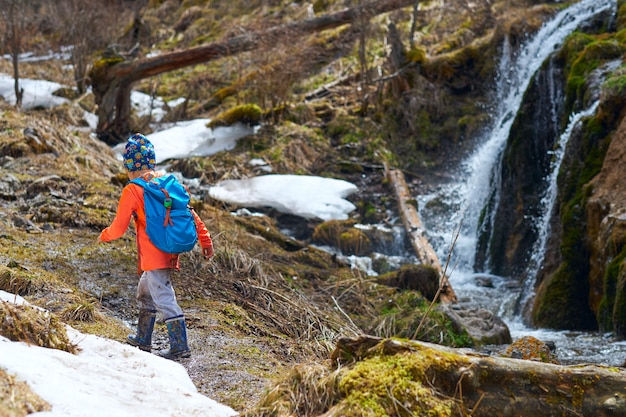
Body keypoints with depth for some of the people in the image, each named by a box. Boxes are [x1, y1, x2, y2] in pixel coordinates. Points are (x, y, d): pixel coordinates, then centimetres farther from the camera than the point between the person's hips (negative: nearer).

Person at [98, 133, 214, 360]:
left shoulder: (132, 191, -11)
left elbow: (119, 228, -9)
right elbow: (190, 213, 6)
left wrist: (104, 236, 12)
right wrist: (205, 241, 12)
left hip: (153, 256, -8)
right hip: (170, 253, 8)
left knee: (164, 299, -5)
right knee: (145, 292, 24)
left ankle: (180, 347, -7)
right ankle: (143, 339, 36)